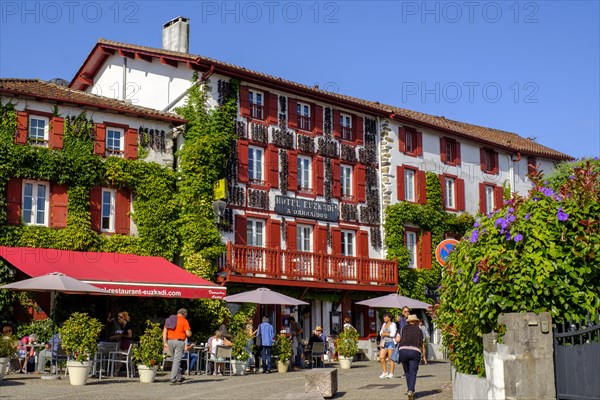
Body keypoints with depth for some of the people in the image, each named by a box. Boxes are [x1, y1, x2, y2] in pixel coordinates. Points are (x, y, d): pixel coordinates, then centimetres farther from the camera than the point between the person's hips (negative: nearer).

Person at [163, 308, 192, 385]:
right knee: (177, 361, -3)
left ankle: (179, 377, 25)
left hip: (170, 341, 5)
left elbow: (164, 331, 4)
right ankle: (173, 380, -7)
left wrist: (165, 342, 3)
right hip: (179, 341, -5)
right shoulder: (184, 321, -3)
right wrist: (190, 332, 14)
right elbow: (188, 334, -9)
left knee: (175, 360, 18)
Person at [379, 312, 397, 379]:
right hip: (384, 342, 7)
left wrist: (385, 334, -3)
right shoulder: (384, 324, 18)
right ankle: (385, 372, 12)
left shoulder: (393, 324, -5)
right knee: (381, 358, 0)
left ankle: (391, 373, 0)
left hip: (391, 342, -7)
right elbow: (381, 333, 16)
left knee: (391, 358, -6)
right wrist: (386, 334, -6)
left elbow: (393, 334, -15)